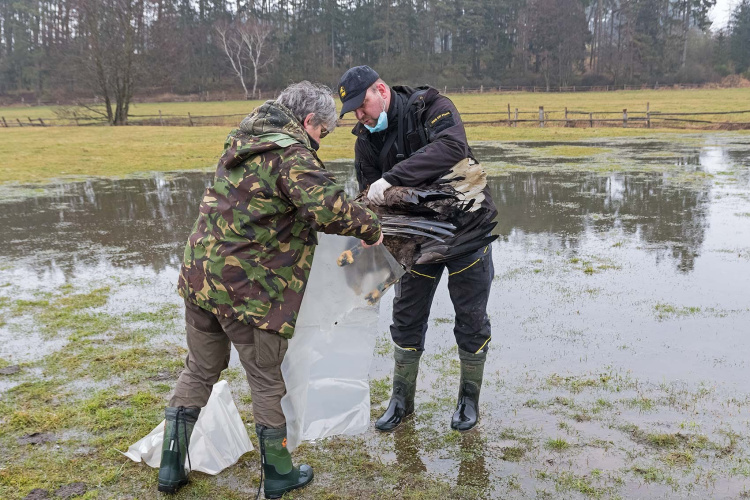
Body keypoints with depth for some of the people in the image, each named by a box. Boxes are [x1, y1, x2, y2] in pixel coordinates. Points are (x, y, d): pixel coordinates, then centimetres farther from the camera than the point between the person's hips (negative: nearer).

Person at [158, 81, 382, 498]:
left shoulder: (244, 141, 12)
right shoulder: (290, 154, -15)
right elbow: (328, 208, -30)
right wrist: (370, 228, -12)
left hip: (200, 274, 8)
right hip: (250, 289, -7)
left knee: (200, 370, 21)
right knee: (267, 381, 9)